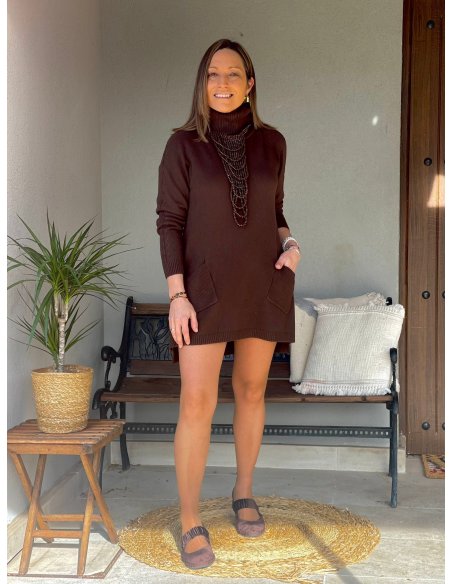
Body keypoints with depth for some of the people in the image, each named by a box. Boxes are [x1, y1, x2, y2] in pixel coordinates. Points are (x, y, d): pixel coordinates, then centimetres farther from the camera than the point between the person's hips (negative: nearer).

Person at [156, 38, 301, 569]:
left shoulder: (271, 142, 5)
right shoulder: (184, 144, -3)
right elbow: (170, 221, -5)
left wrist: (290, 243, -5)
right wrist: (177, 295, -13)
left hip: (264, 284, 3)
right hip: (206, 286, -3)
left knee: (252, 390, 12)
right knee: (197, 404, -7)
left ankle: (243, 492, 30)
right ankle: (190, 521, 6)